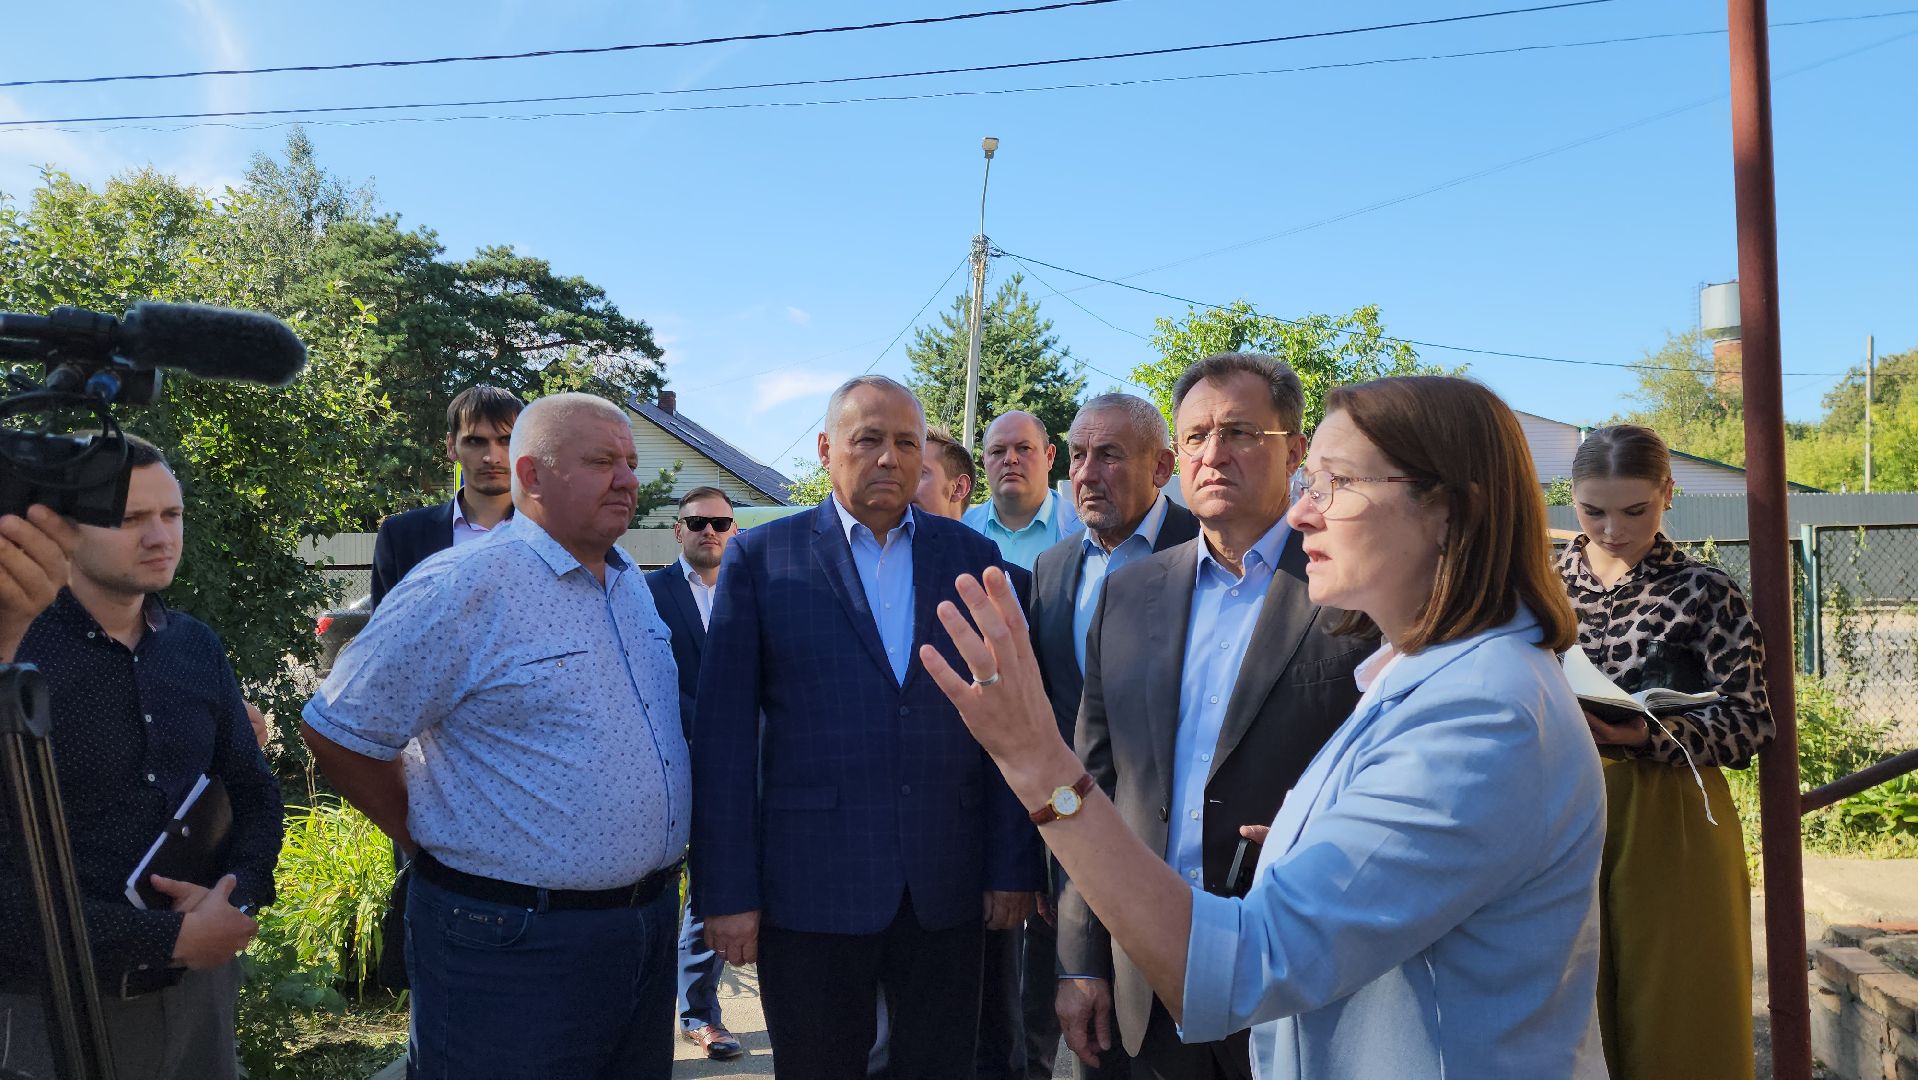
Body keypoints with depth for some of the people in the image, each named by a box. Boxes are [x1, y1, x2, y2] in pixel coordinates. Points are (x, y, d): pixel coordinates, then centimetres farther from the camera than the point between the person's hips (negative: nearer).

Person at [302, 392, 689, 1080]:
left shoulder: (632, 583, 9)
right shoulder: (463, 587, -16)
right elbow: (337, 733, -12)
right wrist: (436, 847, -5)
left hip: (648, 929, 7)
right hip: (513, 944, -7)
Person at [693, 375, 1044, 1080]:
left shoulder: (971, 556, 6)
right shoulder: (761, 558, 0)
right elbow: (724, 735, -3)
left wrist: (1014, 866, 2)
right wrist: (727, 891, -7)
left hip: (948, 889, 2)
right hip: (811, 888, -2)